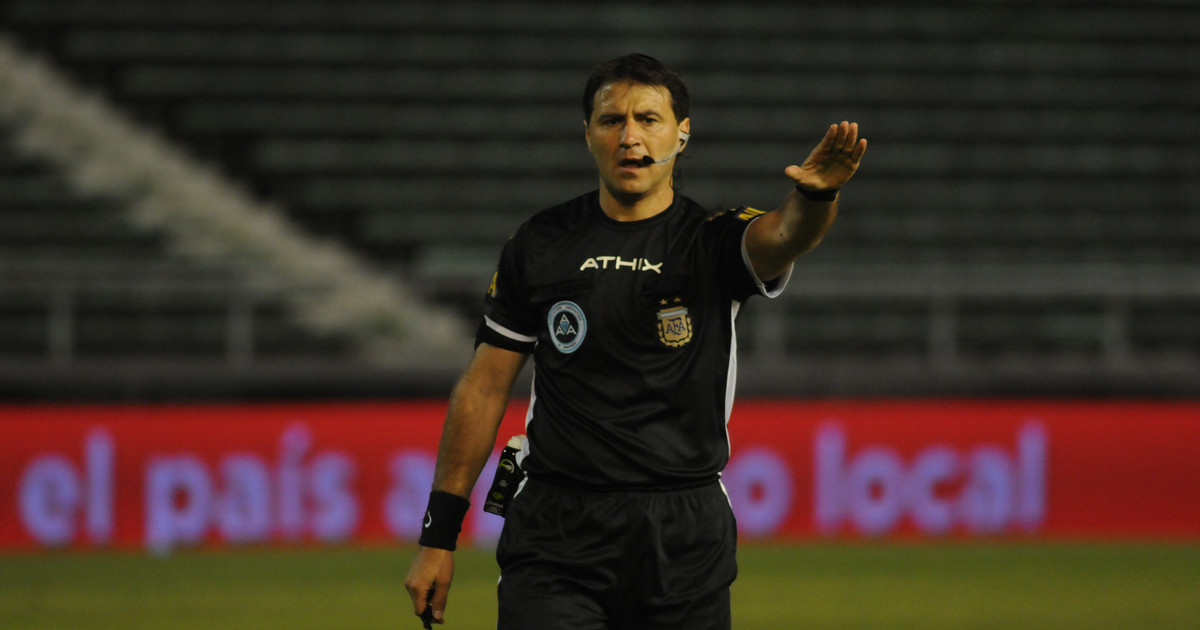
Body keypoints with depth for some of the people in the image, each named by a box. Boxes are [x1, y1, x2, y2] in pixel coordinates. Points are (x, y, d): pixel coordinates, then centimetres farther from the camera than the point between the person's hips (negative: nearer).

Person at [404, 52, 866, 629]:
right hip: (556, 540, 0)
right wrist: (438, 536, 7)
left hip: (686, 541, 0)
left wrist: (816, 193, -47)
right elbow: (484, 388, 10)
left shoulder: (716, 241, 2)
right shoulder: (539, 246, 7)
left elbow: (784, 236, -22)